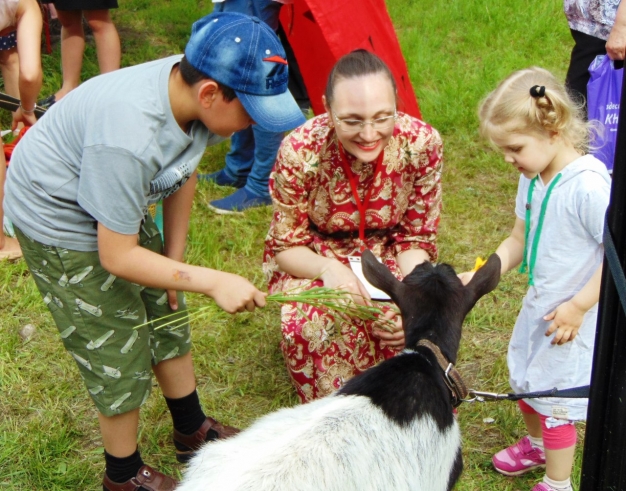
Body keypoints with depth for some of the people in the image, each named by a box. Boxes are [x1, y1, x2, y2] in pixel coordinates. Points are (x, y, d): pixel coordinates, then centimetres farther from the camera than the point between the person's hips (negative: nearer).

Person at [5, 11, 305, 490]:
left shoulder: (194, 94, -18)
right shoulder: (128, 140, -41)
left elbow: (183, 173, 1)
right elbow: (117, 257, -31)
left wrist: (174, 259, 5)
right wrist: (213, 281, -30)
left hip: (118, 202, 8)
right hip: (60, 221, -8)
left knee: (167, 313, 17)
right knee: (118, 351, 1)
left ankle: (192, 430, 39)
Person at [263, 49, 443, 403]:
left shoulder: (422, 143, -23)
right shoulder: (300, 152, -27)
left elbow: (417, 238, -9)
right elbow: (287, 245, -13)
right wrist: (329, 269, -36)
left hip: (387, 254, 2)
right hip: (313, 259, -1)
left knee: (407, 324, -30)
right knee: (316, 324, -33)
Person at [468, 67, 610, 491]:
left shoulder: (589, 186, -29)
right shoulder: (533, 179, -2)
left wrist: (578, 306, -24)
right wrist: (479, 277, -6)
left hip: (573, 319, -8)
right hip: (538, 307, 8)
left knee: (554, 403, 7)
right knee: (525, 381, 26)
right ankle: (536, 445, 54)